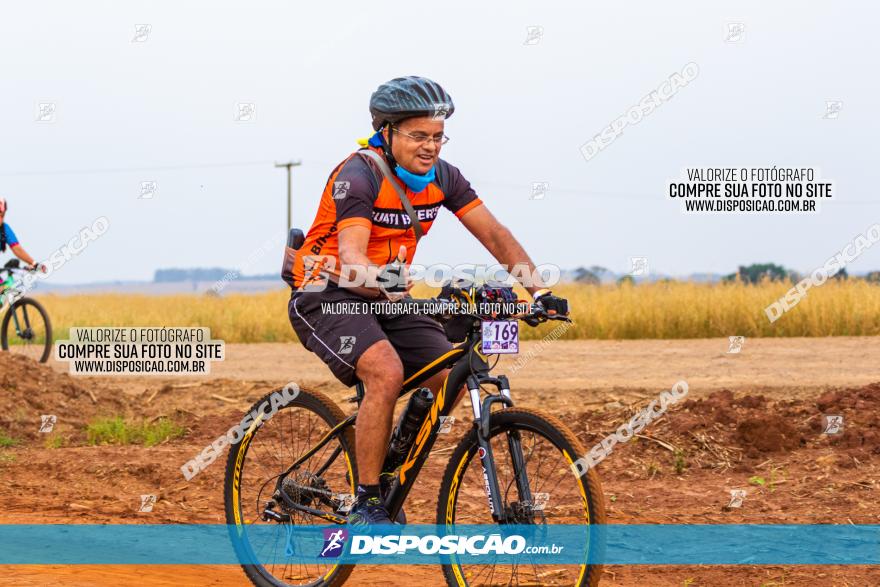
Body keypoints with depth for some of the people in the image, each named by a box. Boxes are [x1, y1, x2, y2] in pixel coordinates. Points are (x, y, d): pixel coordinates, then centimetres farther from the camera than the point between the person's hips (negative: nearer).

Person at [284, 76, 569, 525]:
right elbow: (351, 259, -34)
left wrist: (540, 291, -18)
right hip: (326, 294, -7)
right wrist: (381, 282, -56)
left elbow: (495, 235, -6)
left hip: (385, 298, 7)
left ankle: (387, 472, 10)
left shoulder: (442, 177, -4)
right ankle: (366, 502, -20)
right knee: (386, 372, -31)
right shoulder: (358, 177, -23)